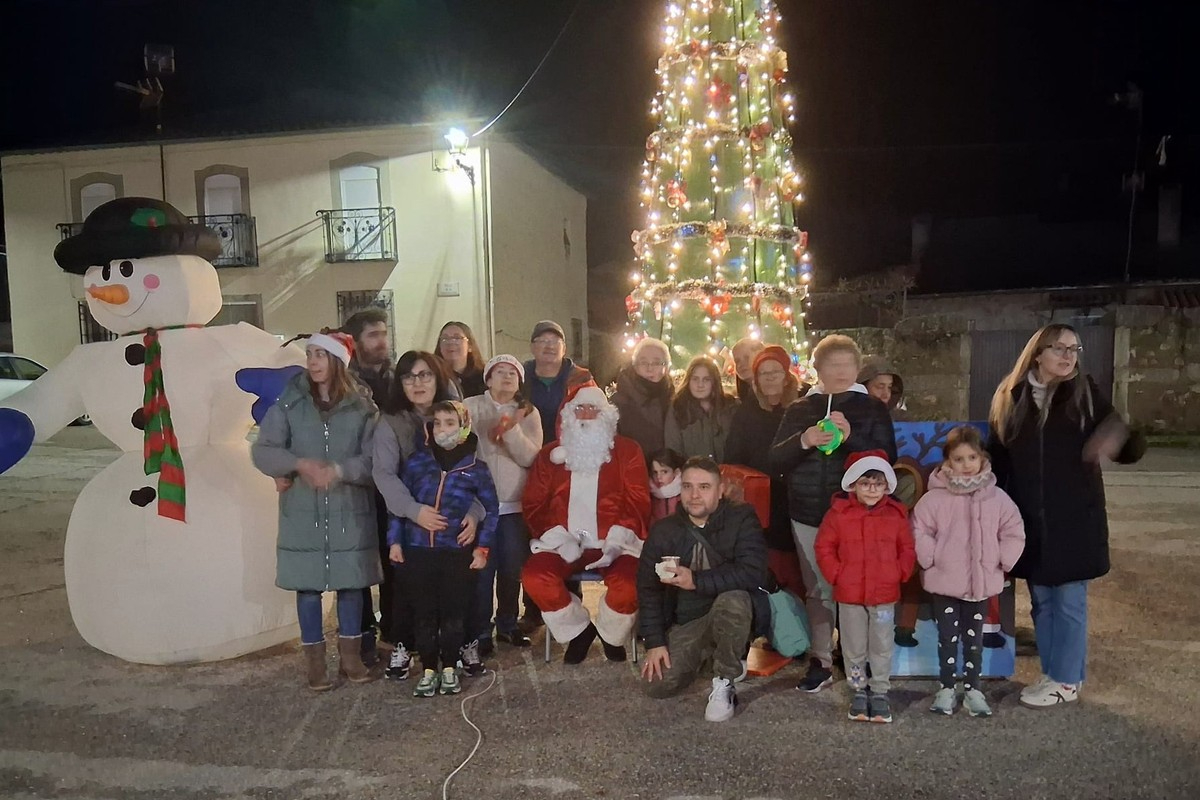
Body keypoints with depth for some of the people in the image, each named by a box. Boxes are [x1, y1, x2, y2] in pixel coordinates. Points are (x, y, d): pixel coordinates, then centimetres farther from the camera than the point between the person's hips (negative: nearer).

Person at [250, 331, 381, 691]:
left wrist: (339, 469, -21)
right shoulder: (289, 403, 0)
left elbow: (373, 459, -5)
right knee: (307, 585, 6)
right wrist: (298, 464, -20)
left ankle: (350, 654, 24)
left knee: (350, 582, 8)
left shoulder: (361, 407, -1)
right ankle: (314, 660, 19)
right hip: (303, 512, 0)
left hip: (349, 512, 0)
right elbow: (262, 451, -3)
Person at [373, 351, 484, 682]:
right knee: (407, 585, 4)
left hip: (455, 520, 1)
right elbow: (383, 473, -14)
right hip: (408, 521, -1)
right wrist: (414, 510, -29)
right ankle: (402, 646, 24)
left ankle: (464, 642, 23)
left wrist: (474, 513, -17)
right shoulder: (390, 423, -1)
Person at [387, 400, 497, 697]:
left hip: (457, 552, -1)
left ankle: (449, 669, 22)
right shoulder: (416, 461, 3)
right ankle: (429, 670, 19)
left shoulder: (476, 467, -1)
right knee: (424, 613, 6)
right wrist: (395, 540, 3)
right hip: (418, 550, 1)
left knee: (453, 613, 6)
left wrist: (482, 547, 1)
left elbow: (491, 509, 6)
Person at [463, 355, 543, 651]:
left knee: (512, 569, 10)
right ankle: (479, 631, 12)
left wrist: (512, 430, -18)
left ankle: (507, 625, 27)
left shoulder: (528, 413, 7)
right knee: (481, 569, -1)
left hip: (515, 505, 3)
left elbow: (530, 457, -5)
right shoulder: (471, 407, 1)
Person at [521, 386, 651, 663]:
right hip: (565, 543, 2)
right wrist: (558, 536, -10)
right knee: (534, 577, -27)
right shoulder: (550, 454, 13)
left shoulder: (627, 451, 8)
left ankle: (610, 634, 5)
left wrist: (617, 540, -15)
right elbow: (534, 504, 8)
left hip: (614, 543, -2)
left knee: (627, 585, -31)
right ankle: (578, 629, 1)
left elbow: (638, 502, 0)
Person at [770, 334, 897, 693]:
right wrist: (803, 441, -14)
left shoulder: (872, 409, 6)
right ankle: (821, 661, 16)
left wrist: (851, 437, -17)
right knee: (818, 590, 7)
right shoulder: (799, 410, 11)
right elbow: (775, 461, 5)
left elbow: (887, 459, -2)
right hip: (808, 514, 2)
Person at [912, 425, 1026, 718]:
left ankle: (972, 690, 25)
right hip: (944, 582, -2)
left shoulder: (996, 497, -3)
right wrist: (931, 559, -12)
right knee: (947, 637, 8)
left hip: (982, 583, 2)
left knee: (974, 638, 14)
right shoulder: (935, 497, -10)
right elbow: (919, 532, -6)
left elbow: (1013, 532, 5)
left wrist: (1001, 560, -3)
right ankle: (946, 689, 20)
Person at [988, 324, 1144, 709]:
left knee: (1069, 601, 4)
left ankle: (1066, 681, 17)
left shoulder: (1085, 395, -3)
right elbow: (997, 458, 5)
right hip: (1029, 519, 2)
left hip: (1075, 517, -2)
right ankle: (1054, 674, 26)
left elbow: (1127, 447, -5)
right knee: (1042, 601, 12)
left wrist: (1121, 441, -29)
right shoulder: (1011, 397, 2)